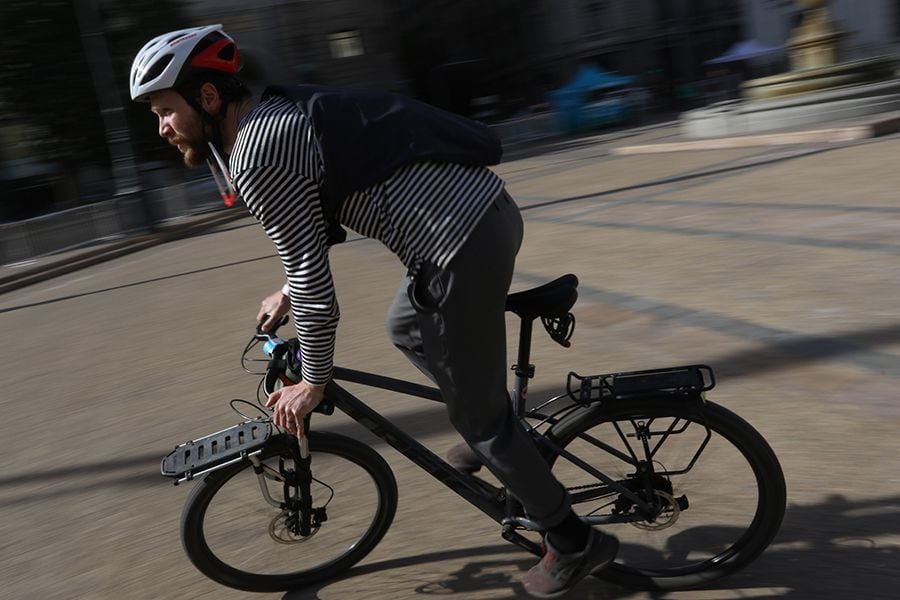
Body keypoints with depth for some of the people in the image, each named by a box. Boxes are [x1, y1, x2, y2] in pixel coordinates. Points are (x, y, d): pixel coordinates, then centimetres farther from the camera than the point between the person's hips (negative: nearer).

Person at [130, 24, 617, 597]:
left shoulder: (256, 157, -12)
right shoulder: (282, 115, 18)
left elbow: (314, 276, -11)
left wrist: (313, 383, 2)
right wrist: (288, 292, 34)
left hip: (464, 246, -10)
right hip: (490, 210, 10)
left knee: (478, 418, 7)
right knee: (406, 327, 32)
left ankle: (574, 543, 24)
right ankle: (497, 432, 41)